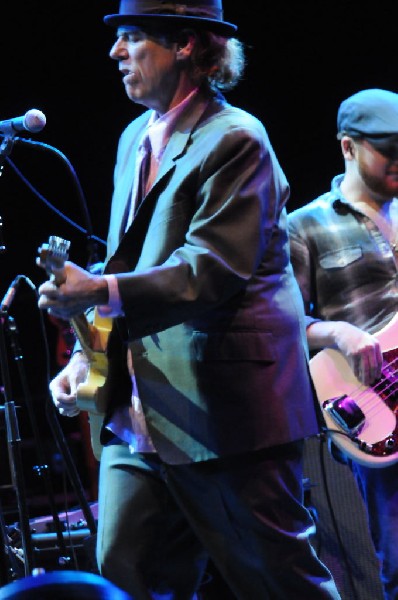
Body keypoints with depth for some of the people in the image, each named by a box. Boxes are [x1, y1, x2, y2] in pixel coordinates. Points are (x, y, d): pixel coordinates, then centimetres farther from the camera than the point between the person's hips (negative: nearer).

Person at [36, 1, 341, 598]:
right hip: (140, 411, 8)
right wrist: (90, 353, 9)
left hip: (224, 408, -8)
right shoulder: (136, 137, 16)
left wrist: (101, 293, -30)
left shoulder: (234, 140, -11)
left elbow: (213, 270, -20)